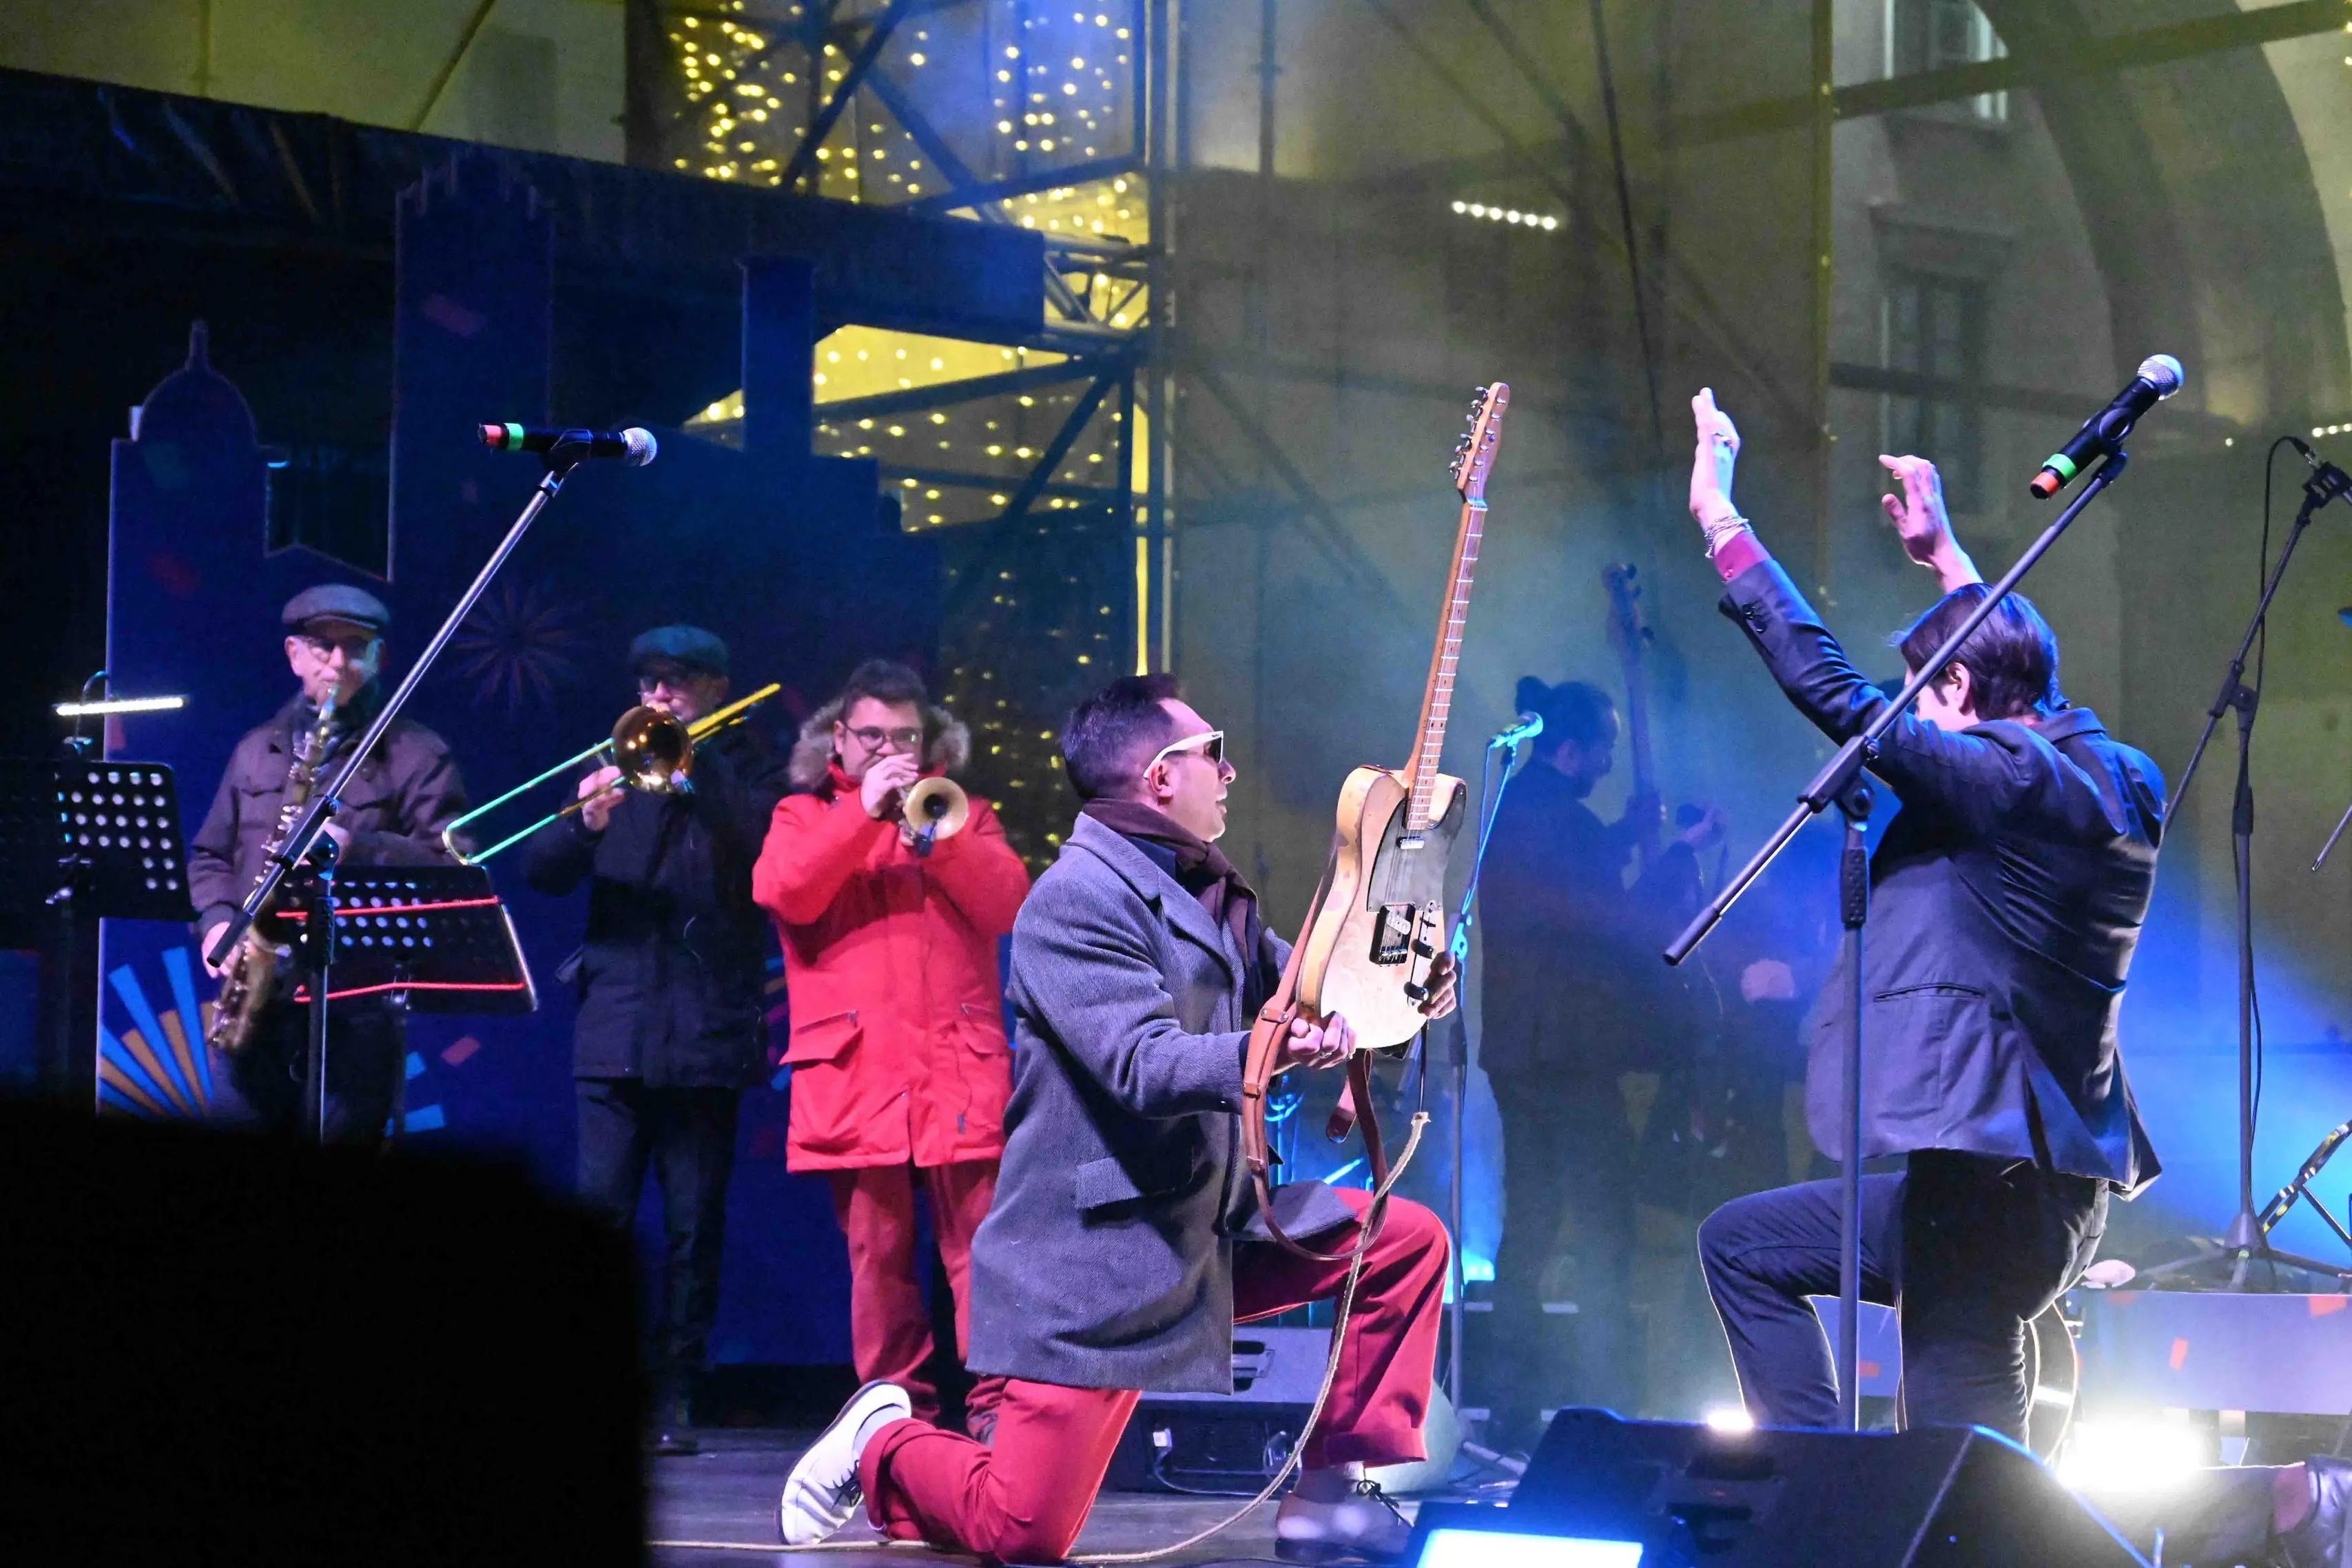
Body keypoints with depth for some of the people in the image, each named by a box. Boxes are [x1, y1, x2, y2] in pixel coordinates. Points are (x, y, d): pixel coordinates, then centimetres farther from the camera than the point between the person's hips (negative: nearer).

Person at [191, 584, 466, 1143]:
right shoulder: (257, 750, 20)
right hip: (256, 999, 4)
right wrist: (216, 919, 3)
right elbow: (210, 855, 23)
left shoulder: (417, 755, 4)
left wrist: (357, 847, -19)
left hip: (356, 1007, -4)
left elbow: (451, 866, -6)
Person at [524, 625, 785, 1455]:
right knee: (598, 1207, -6)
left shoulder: (744, 772, 9)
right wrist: (587, 822, -12)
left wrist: (691, 767, -15)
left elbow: (769, 847, -11)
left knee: (694, 1223, 0)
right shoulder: (621, 768, 16)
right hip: (615, 1029, 2)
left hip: (707, 1032, -2)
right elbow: (540, 872, 7)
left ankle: (674, 1399, 5)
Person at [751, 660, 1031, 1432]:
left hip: (959, 1072, 0)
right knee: (878, 1258, 0)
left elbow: (1009, 904, 1)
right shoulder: (803, 817, 16)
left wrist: (935, 834, -11)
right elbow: (781, 892, -6)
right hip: (856, 1076, 0)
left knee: (978, 1251, -9)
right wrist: (864, 812, -9)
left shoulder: (964, 815, 18)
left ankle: (997, 1414, -10)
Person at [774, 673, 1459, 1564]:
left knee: (1408, 1239, 0)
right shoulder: (1077, 900, -17)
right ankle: (881, 1446, 20)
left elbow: (1305, 999, 20)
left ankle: (1331, 1490, 5)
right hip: (1095, 1254, -9)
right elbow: (1145, 1066, -27)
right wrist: (1265, 1053, -43)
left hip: (1214, 1231, 9)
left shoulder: (1213, 893, 14)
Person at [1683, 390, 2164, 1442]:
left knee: (1963, 1454, -5)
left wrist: (1719, 518, -9)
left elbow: (1831, 688, -16)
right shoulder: (2117, 780, 13)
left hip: (1988, 1186, -10)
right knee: (1742, 1246, 19)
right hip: (2055, 1178, 10)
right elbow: (2025, 687, 36)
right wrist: (1945, 557, 44)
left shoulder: (2005, 781, -14)